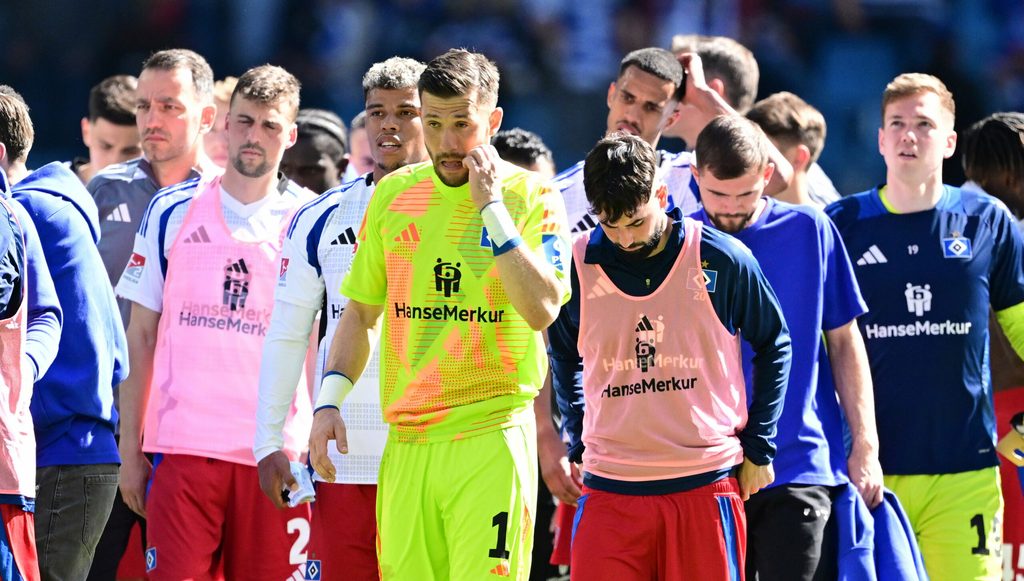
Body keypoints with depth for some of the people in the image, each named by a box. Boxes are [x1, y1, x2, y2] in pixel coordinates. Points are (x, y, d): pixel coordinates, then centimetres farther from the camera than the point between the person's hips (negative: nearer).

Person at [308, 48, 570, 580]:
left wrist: (491, 204, -14)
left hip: (491, 438, -4)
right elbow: (360, 312, 18)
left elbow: (541, 310, -16)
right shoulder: (393, 194, 11)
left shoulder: (531, 197, -2)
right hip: (407, 438, 4)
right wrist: (329, 402, 6)